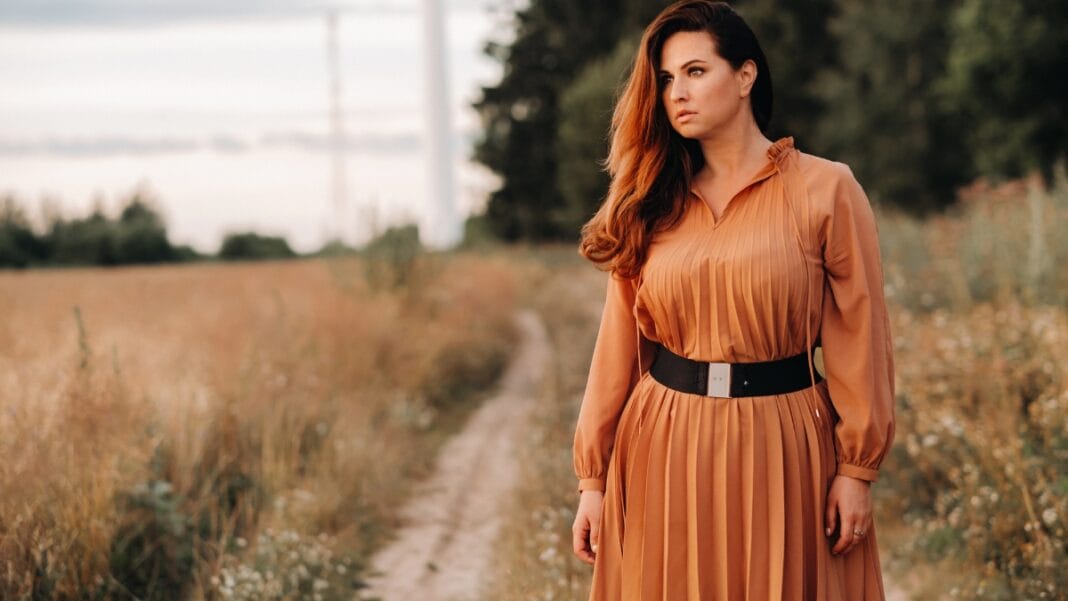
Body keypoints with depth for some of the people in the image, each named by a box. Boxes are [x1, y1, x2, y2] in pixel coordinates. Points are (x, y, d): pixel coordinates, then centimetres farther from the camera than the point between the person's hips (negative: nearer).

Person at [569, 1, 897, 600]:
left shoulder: (825, 190, -4)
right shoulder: (651, 204, 7)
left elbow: (858, 338, -4)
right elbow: (619, 346, 5)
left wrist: (857, 468, -8)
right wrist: (592, 476, 3)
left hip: (781, 447, -3)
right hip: (664, 454, 3)